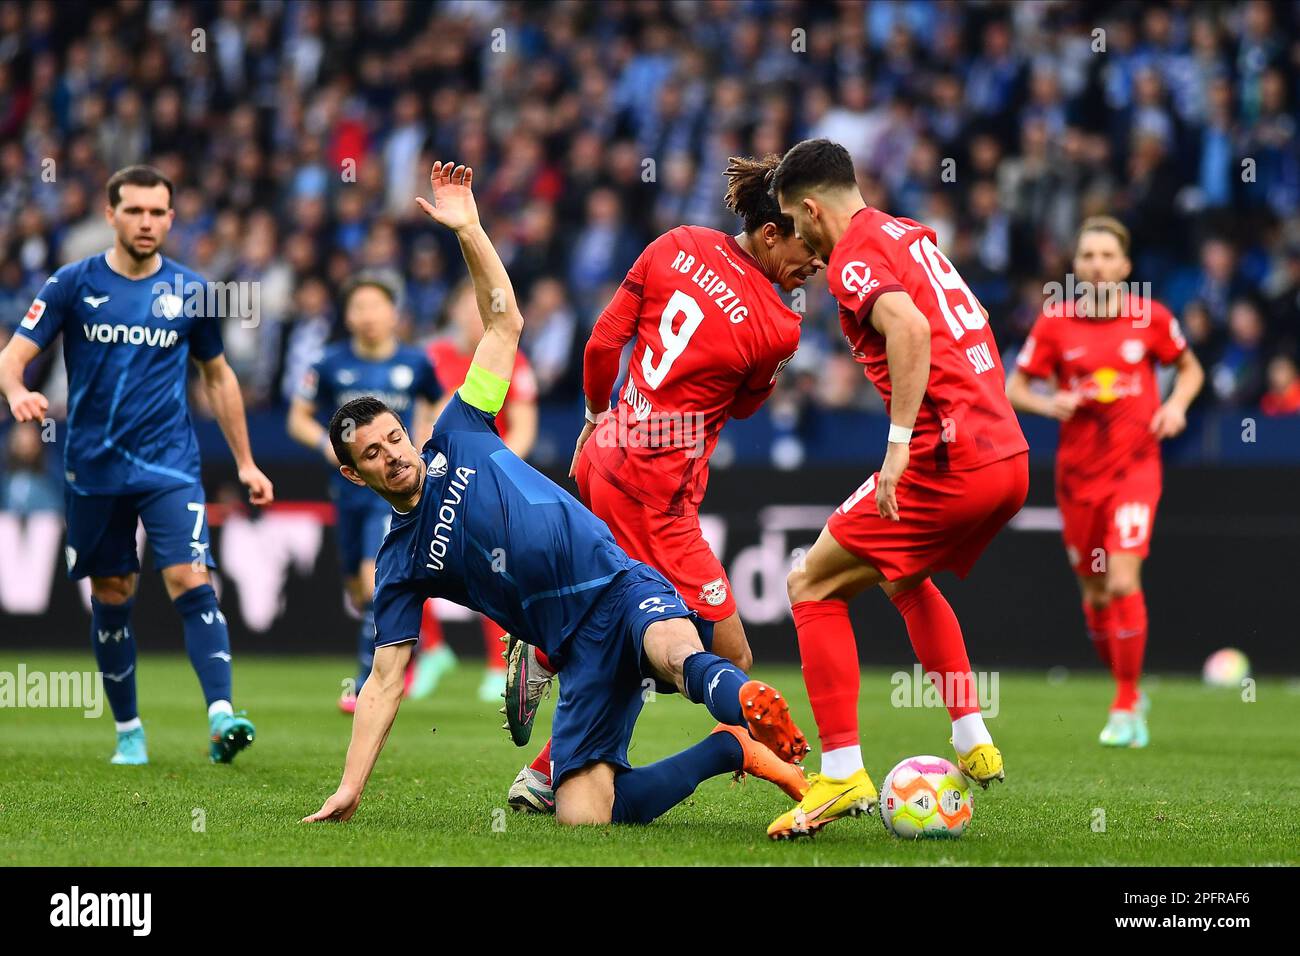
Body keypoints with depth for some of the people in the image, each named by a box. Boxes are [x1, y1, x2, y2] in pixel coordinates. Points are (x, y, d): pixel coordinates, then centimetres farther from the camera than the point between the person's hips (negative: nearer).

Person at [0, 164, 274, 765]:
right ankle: (128, 730, 22)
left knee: (191, 580, -17)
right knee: (112, 597, 8)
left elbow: (217, 376, 15)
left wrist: (245, 463, 15)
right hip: (94, 468, 0)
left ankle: (221, 716, -26)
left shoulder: (190, 291, 3)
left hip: (170, 466, 0)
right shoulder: (73, 285, -2)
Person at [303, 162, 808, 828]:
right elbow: (384, 682, 9)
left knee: (678, 654, -37)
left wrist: (467, 229, -1)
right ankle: (732, 749, -5)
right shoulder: (401, 565, 11)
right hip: (579, 651, 1)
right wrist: (350, 787, 0)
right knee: (581, 816, -18)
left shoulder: (457, 437, 13)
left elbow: (504, 323, 13)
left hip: (621, 586, -1)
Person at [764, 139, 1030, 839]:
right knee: (904, 577, 31)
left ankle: (842, 773, -6)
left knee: (813, 585, 2)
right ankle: (973, 745, 25)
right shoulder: (912, 235, 19)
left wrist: (900, 441, -27)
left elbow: (909, 327, -26)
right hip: (1010, 456, 9)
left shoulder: (854, 256, -7)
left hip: (949, 462, -9)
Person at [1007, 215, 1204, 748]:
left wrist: (1176, 405, -6)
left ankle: (1125, 708, -7)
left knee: (1122, 581, -17)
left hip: (1135, 466, -2)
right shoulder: (1055, 323, -1)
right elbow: (1015, 387, 6)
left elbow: (1190, 369, 14)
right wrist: (1048, 403, -15)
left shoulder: (1150, 318, -2)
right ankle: (1130, 694, 29)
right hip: (1078, 472, 2)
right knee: (1095, 595, 8)